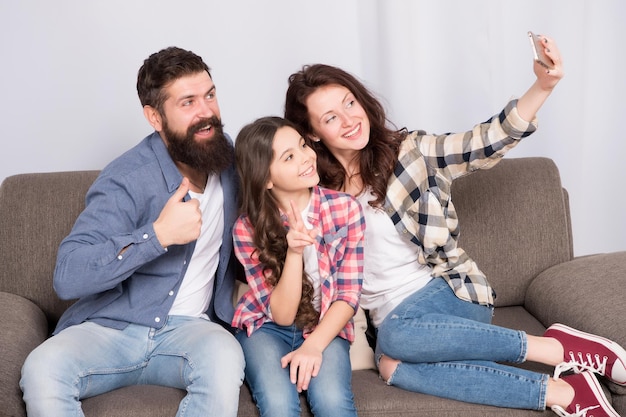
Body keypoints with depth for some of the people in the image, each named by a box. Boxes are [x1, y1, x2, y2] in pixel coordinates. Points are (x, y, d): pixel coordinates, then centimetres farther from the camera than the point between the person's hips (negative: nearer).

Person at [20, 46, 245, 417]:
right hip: (109, 327, -3)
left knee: (223, 355, -33)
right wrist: (158, 234, -30)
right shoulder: (127, 181, -14)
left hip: (187, 329, 3)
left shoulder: (226, 157, 3)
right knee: (42, 369, -33)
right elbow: (68, 276, -25)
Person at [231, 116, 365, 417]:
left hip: (326, 327, 1)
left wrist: (314, 345, -23)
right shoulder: (247, 228, -14)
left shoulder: (346, 208, -11)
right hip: (266, 328, 0)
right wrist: (294, 253, -30)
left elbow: (348, 296, -8)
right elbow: (282, 314, -15)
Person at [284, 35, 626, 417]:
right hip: (392, 316, 2)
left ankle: (558, 347, -24)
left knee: (396, 335, -38)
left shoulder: (407, 151, -2)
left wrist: (543, 86, -27)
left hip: (450, 289, -2)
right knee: (395, 368, -36)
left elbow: (486, 143, -12)